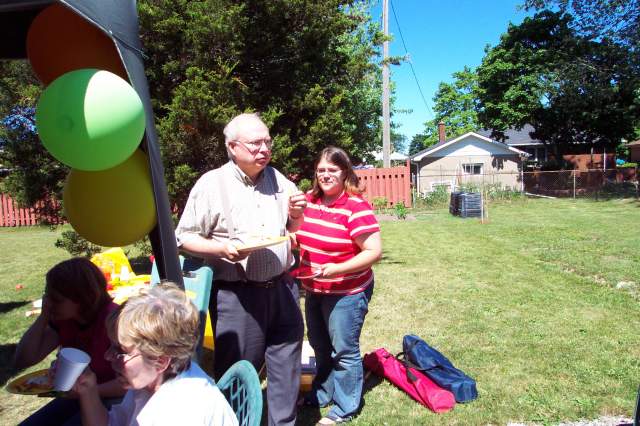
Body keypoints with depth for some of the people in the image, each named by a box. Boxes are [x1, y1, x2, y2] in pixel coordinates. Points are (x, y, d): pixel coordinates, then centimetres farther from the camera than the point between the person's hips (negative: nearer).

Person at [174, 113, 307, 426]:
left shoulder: (278, 179, 8)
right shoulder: (212, 184, -8)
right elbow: (184, 238, -6)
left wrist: (296, 215, -4)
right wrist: (222, 248, -22)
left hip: (281, 288, 5)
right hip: (237, 295, -5)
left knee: (286, 364, 17)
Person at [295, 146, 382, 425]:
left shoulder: (356, 208, -21)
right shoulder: (309, 200, 0)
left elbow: (374, 252, -22)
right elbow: (302, 235, 17)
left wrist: (337, 269, -29)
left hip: (347, 292, -7)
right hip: (314, 290, 7)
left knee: (344, 350, 9)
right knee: (320, 347, 23)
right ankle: (321, 395, 45)